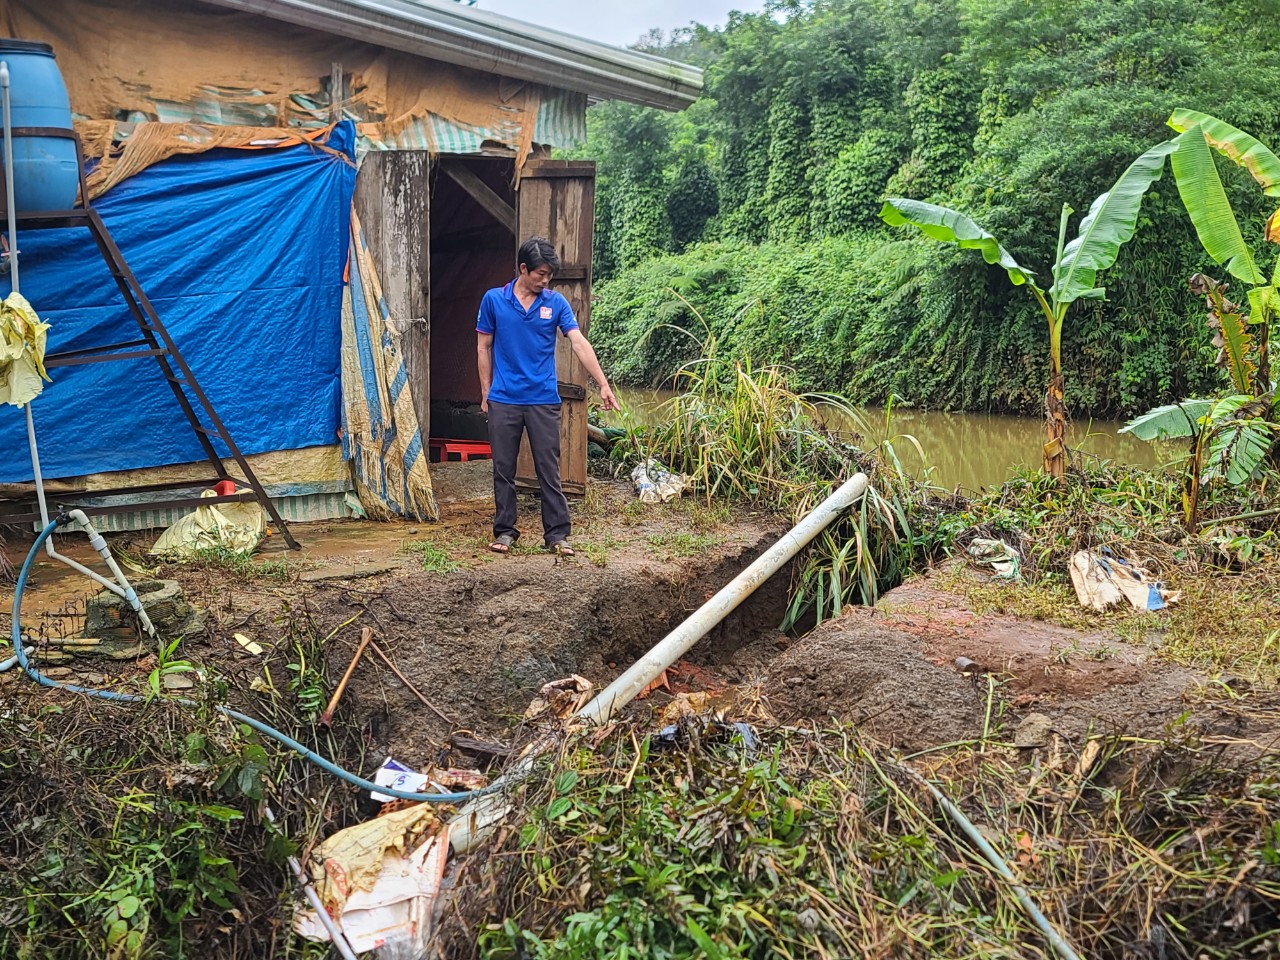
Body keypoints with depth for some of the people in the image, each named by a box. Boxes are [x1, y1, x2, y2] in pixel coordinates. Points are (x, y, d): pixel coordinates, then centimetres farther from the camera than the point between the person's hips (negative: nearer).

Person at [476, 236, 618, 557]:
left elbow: (579, 343, -7)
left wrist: (603, 385, -15)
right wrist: (485, 393, 3)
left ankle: (556, 534, 8)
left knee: (549, 469, 2)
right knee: (503, 469, 7)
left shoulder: (556, 302, 1)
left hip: (544, 400, 0)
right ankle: (504, 531, 18)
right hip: (503, 400, 0)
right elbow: (483, 348, 6)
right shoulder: (493, 300, 0)